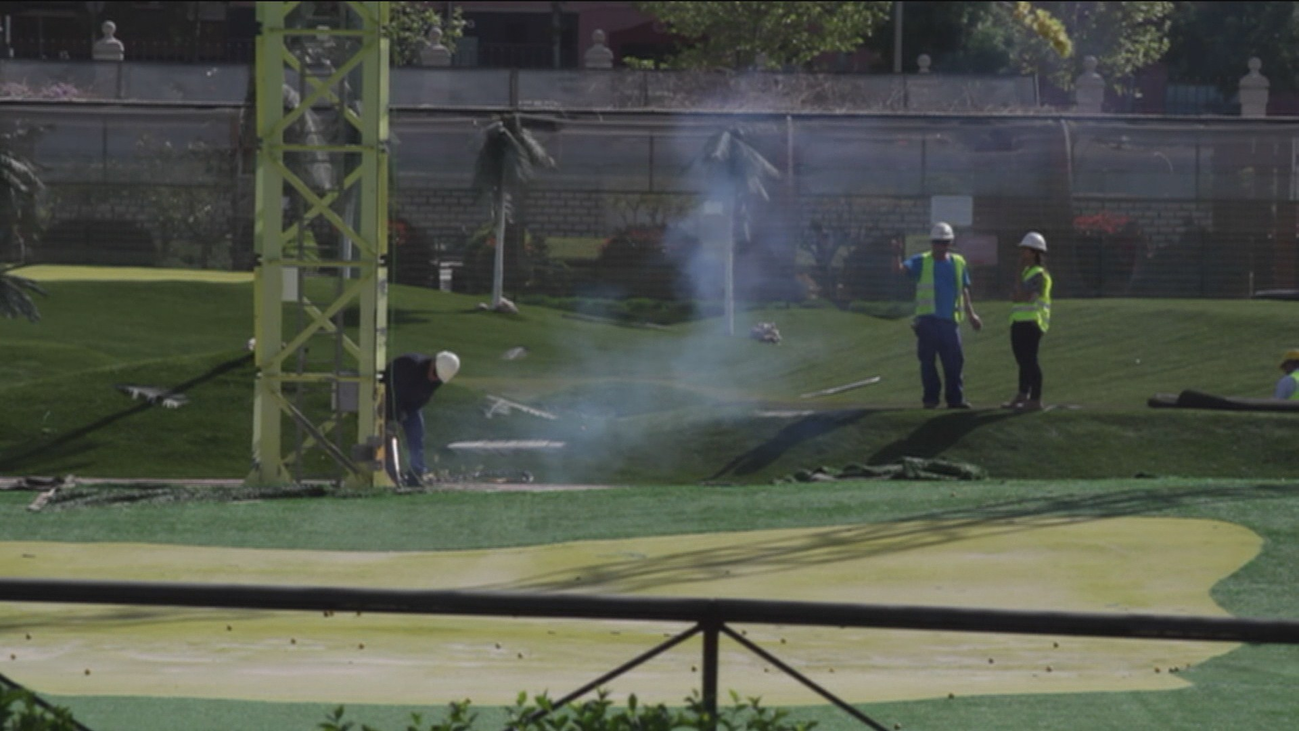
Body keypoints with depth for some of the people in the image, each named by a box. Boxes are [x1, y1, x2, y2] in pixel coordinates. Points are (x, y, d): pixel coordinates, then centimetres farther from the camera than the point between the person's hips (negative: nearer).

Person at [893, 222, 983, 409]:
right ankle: (930, 398, 7)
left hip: (950, 320, 2)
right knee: (927, 360, 1)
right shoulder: (922, 262, 5)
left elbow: (964, 291, 19)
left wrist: (971, 314, 15)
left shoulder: (958, 263, 14)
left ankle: (956, 398, 7)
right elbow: (900, 269, -9)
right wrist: (897, 255, -29)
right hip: (927, 320, -2)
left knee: (954, 361, 1)